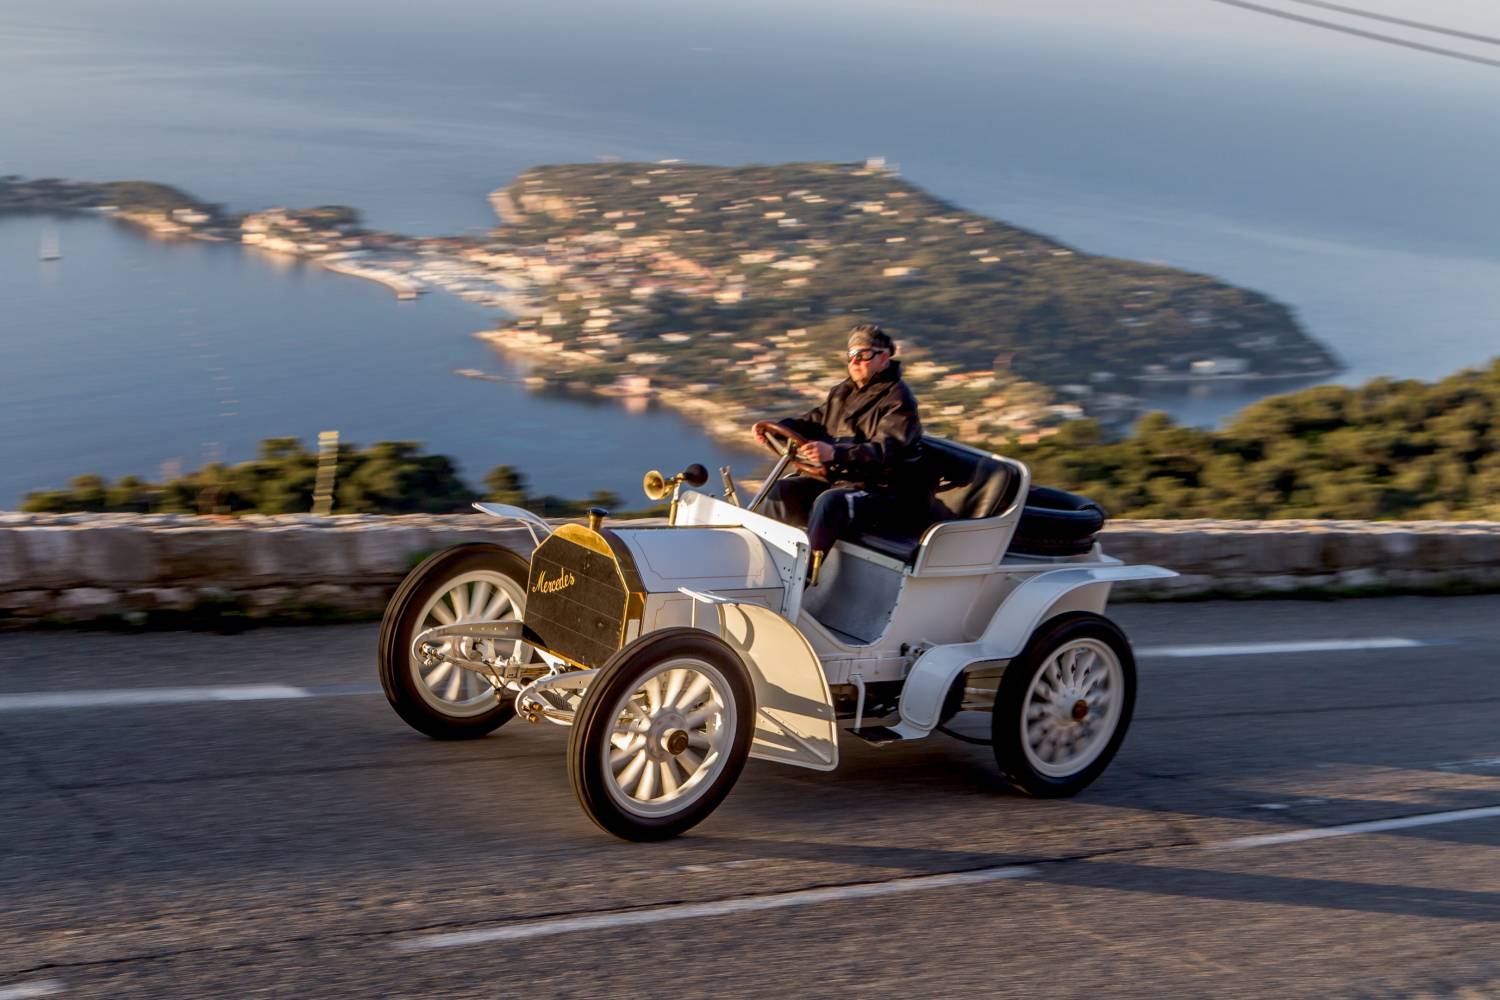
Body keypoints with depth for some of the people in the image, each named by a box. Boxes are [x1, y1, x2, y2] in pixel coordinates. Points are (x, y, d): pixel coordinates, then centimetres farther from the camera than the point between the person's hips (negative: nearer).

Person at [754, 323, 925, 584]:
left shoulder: (898, 400, -13)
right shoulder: (843, 392, 14)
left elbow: (886, 452, -27)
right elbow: (815, 422, 23)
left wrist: (834, 453, -42)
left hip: (882, 491, -9)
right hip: (838, 478, 9)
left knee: (829, 502, -35)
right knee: (782, 491, -8)